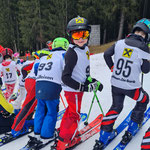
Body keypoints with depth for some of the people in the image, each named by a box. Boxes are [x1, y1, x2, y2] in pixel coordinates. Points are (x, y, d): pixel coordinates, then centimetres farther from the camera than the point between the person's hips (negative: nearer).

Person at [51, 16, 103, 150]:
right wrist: (84, 87, -26)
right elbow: (66, 78, -26)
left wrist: (92, 81, 9)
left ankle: (63, 131, 45)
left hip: (79, 87, 9)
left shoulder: (85, 48, 3)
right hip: (73, 89, -9)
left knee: (71, 111, 24)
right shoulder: (72, 53, -25)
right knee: (75, 115, 4)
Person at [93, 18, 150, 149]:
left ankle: (103, 138, 18)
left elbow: (106, 54, 6)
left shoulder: (120, 43, -2)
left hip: (115, 83, 5)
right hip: (131, 86, -4)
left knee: (116, 107, 23)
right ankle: (131, 130, 31)